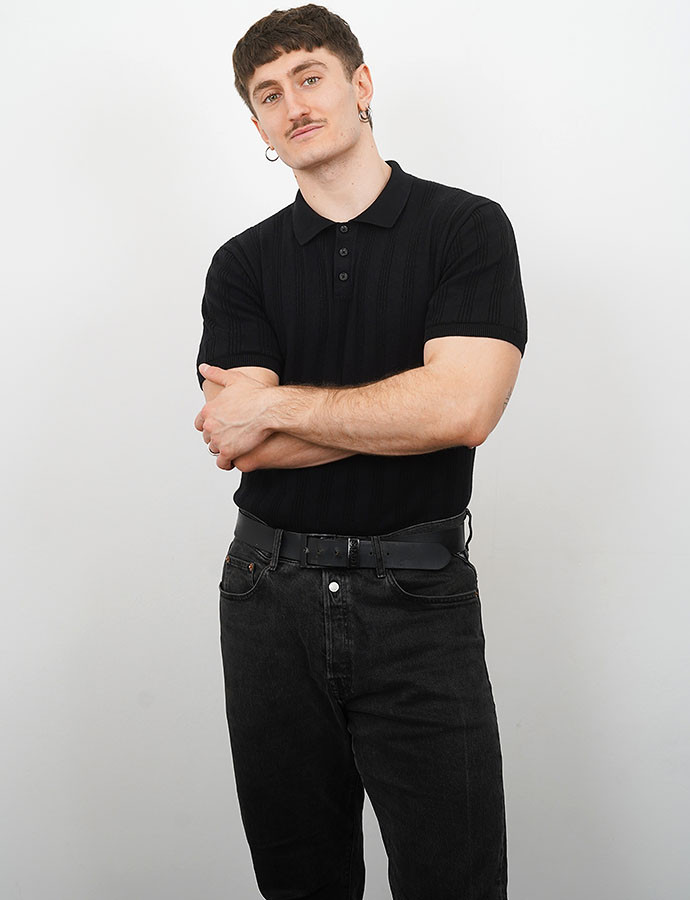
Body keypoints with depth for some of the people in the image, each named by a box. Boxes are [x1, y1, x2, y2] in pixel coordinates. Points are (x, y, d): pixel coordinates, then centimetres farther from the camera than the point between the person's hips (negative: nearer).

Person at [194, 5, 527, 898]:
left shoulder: (467, 226, -2)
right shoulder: (242, 264, 7)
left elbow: (463, 408, -17)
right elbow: (239, 444, -7)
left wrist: (275, 403, -11)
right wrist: (407, 407, -12)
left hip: (418, 597, -3)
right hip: (270, 594, 3)